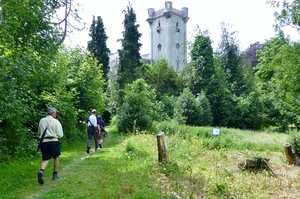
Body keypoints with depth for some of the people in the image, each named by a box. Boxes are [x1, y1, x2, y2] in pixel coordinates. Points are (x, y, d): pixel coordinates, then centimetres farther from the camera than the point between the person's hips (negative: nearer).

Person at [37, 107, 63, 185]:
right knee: (56, 157, 17)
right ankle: (55, 174, 22)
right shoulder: (56, 121, -5)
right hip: (53, 141, -3)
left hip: (44, 141, 3)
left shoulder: (41, 120, 9)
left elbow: (39, 132, 21)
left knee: (45, 159, 6)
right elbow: (60, 135, -6)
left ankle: (41, 171, -22)